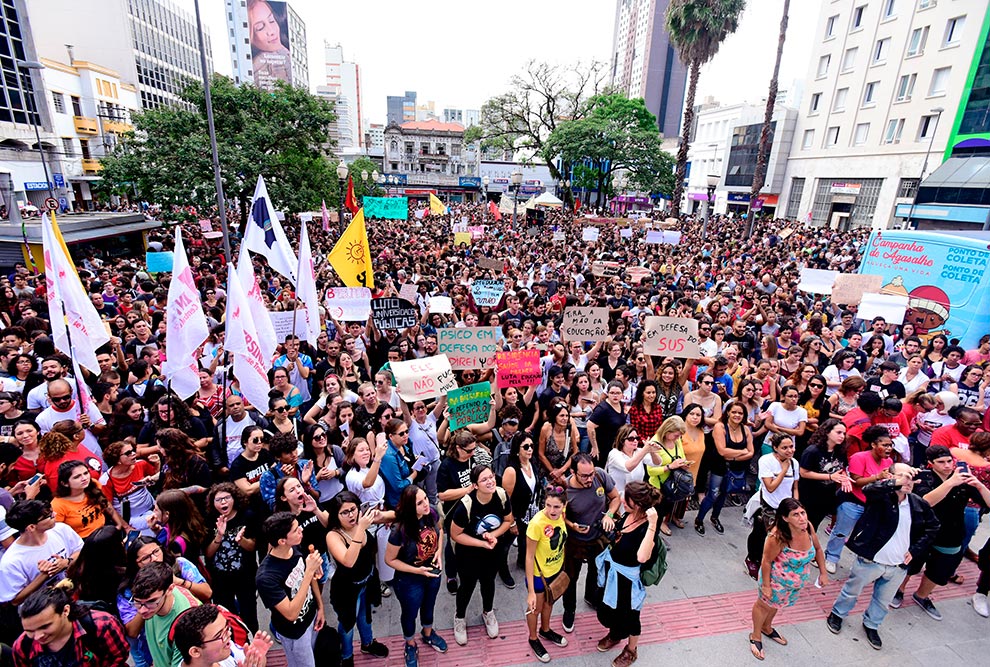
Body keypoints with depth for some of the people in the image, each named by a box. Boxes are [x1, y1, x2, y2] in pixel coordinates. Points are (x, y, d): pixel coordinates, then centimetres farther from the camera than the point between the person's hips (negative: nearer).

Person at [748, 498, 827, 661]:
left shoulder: (808, 528, -21)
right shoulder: (778, 537, -38)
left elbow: (817, 549, 0)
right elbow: (766, 561, -26)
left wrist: (823, 573, 4)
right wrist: (766, 585, -18)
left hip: (797, 582, 6)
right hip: (776, 581, -6)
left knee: (776, 604, 31)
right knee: (764, 605, 20)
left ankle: (767, 628, 58)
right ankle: (756, 636, 45)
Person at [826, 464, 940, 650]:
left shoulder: (919, 504, -1)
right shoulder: (882, 495, -17)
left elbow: (933, 526, 13)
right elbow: (868, 489, -41)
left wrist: (915, 549, 5)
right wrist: (896, 483, -51)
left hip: (899, 567, 5)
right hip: (870, 561, -4)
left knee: (883, 601, 23)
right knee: (851, 591, 16)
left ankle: (871, 625, 46)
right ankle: (837, 614, 40)